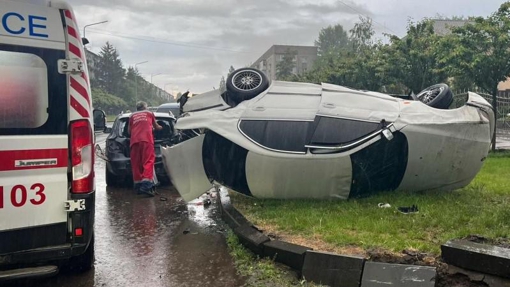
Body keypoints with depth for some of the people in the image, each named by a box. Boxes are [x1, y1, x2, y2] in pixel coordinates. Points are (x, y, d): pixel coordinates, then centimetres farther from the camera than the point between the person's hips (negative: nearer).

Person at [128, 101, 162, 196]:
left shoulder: (132, 116, 26)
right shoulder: (150, 113, 24)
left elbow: (129, 131, 32)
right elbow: (156, 127, 38)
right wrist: (160, 127, 61)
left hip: (134, 141, 2)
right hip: (147, 139, -2)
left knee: (136, 164, 6)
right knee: (148, 162, -10)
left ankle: (138, 185, 3)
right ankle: (146, 185, -24)